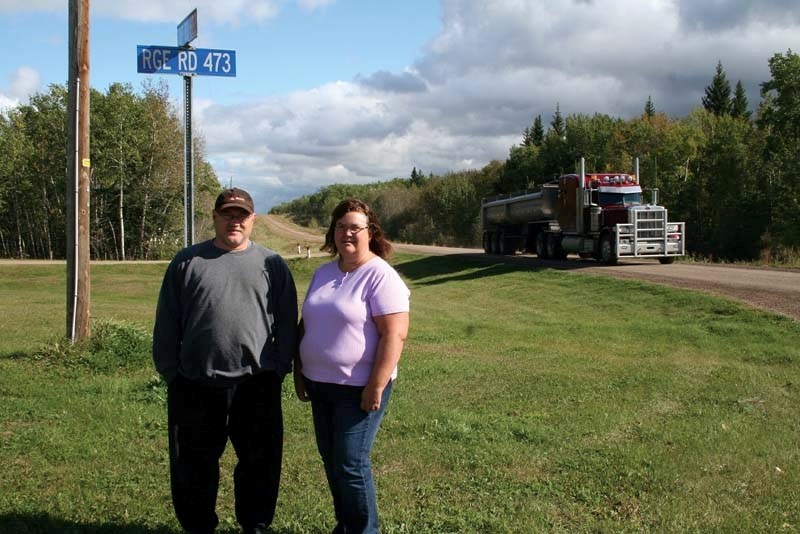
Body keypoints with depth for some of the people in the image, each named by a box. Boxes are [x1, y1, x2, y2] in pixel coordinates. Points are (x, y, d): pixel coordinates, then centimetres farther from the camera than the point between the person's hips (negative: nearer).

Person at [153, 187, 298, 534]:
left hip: (257, 384, 0)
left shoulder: (272, 265, 5)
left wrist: (279, 368, 0)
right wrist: (170, 372, 2)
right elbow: (167, 323, 5)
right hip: (196, 385, 0)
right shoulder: (187, 262, 5)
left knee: (261, 463, 10)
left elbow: (286, 323, 6)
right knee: (194, 466, 11)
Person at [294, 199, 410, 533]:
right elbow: (305, 324, 18)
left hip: (358, 388, -7)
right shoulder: (323, 273, 10)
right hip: (320, 384, 8)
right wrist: (299, 371, 15)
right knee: (330, 461, 15)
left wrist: (376, 387, -22)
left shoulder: (380, 276, -14)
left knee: (351, 465, -4)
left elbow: (394, 335, -20)